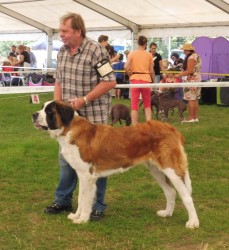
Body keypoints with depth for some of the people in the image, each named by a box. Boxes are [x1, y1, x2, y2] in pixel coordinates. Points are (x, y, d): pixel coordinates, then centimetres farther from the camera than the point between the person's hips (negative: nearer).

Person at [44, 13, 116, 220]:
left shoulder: (95, 51, -15)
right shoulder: (62, 52, 6)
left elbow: (110, 82, -16)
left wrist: (84, 99, -19)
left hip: (94, 117, -6)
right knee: (66, 158, 13)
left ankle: (97, 206, 15)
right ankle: (63, 200, 27)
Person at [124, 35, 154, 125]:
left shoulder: (132, 53, 1)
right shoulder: (149, 55, 2)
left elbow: (126, 67, -11)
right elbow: (151, 71, 2)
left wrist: (130, 74, 6)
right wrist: (153, 81, 14)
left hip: (135, 79, -1)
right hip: (146, 79, 1)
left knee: (134, 105, 4)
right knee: (147, 105, 14)